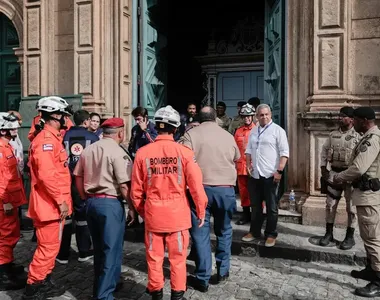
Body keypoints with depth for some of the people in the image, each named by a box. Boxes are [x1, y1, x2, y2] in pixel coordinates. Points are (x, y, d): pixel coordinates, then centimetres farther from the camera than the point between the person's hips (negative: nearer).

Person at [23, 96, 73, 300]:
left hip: (55, 204, 10)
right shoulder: (45, 140, -18)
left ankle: (45, 281, 33)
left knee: (52, 246, 19)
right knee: (48, 247, -1)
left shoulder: (53, 138, 14)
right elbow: (47, 175, -27)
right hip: (50, 204, -10)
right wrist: (60, 200, -21)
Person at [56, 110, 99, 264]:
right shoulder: (93, 137, 0)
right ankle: (84, 252, 19)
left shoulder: (65, 136, 2)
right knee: (83, 214, 12)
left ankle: (63, 254, 14)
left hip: (66, 179, 1)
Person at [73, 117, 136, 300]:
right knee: (111, 250, 4)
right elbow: (124, 185, -16)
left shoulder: (88, 150, 8)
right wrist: (132, 207, -6)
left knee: (99, 248, 20)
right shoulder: (117, 152, -14)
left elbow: (78, 177, 13)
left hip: (91, 202, 8)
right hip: (110, 203, -7)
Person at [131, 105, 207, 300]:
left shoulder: (143, 153, -5)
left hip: (153, 212, 2)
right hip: (178, 213, -1)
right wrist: (201, 211, 5)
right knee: (177, 257, 13)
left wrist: (141, 211, 17)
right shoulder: (184, 152, -11)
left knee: (154, 257, 15)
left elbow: (136, 189, 1)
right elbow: (196, 186, -8)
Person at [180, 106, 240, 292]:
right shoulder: (228, 135, 8)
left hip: (200, 188, -2)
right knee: (224, 230, 19)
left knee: (200, 233, 5)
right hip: (226, 189, 3)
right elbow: (236, 159, 22)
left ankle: (202, 279, 11)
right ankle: (223, 271, 27)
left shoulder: (191, 134, -2)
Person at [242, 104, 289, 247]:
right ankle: (254, 231, 27)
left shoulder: (277, 130, -5)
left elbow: (284, 152, -10)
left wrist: (279, 171, -16)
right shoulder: (253, 131, 13)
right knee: (255, 205, 15)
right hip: (255, 174, 6)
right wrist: (248, 164, 6)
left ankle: (271, 234, 18)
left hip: (270, 175, -5)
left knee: (271, 207, 5)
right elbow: (249, 149, 20)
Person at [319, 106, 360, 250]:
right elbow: (324, 150, 13)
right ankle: (329, 233, 23)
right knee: (330, 204, 9)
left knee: (351, 206, 6)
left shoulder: (358, 136, -8)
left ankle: (350, 237, 20)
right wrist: (323, 167, 5)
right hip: (334, 173, 5)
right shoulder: (333, 134, 6)